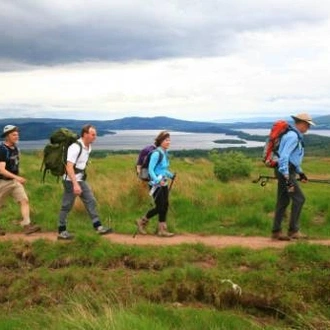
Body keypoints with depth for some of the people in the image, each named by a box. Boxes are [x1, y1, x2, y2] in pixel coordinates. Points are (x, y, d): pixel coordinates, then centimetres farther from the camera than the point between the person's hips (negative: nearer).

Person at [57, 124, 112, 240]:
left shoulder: (89, 147, 6)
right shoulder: (75, 147, -22)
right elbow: (69, 167, -28)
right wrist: (75, 184, -35)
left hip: (81, 180, 8)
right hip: (71, 181, -8)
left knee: (91, 201, 4)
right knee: (67, 206, 0)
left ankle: (98, 227, 5)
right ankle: (61, 232, 11)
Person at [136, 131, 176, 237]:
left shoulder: (165, 153, 10)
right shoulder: (156, 153, -17)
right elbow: (150, 169, -21)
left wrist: (171, 175, 10)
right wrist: (158, 180, -32)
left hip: (164, 184, 8)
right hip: (156, 185, -8)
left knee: (165, 206, 6)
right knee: (160, 207, -5)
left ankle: (162, 230, 15)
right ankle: (142, 221, 14)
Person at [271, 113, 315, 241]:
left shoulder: (295, 136, 19)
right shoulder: (292, 136, -14)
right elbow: (284, 156, -24)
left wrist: (300, 172, 26)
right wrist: (286, 177, -28)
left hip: (286, 171, 10)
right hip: (286, 171, -10)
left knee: (283, 201, 9)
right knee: (299, 198, -8)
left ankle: (276, 231, 12)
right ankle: (293, 230, -2)